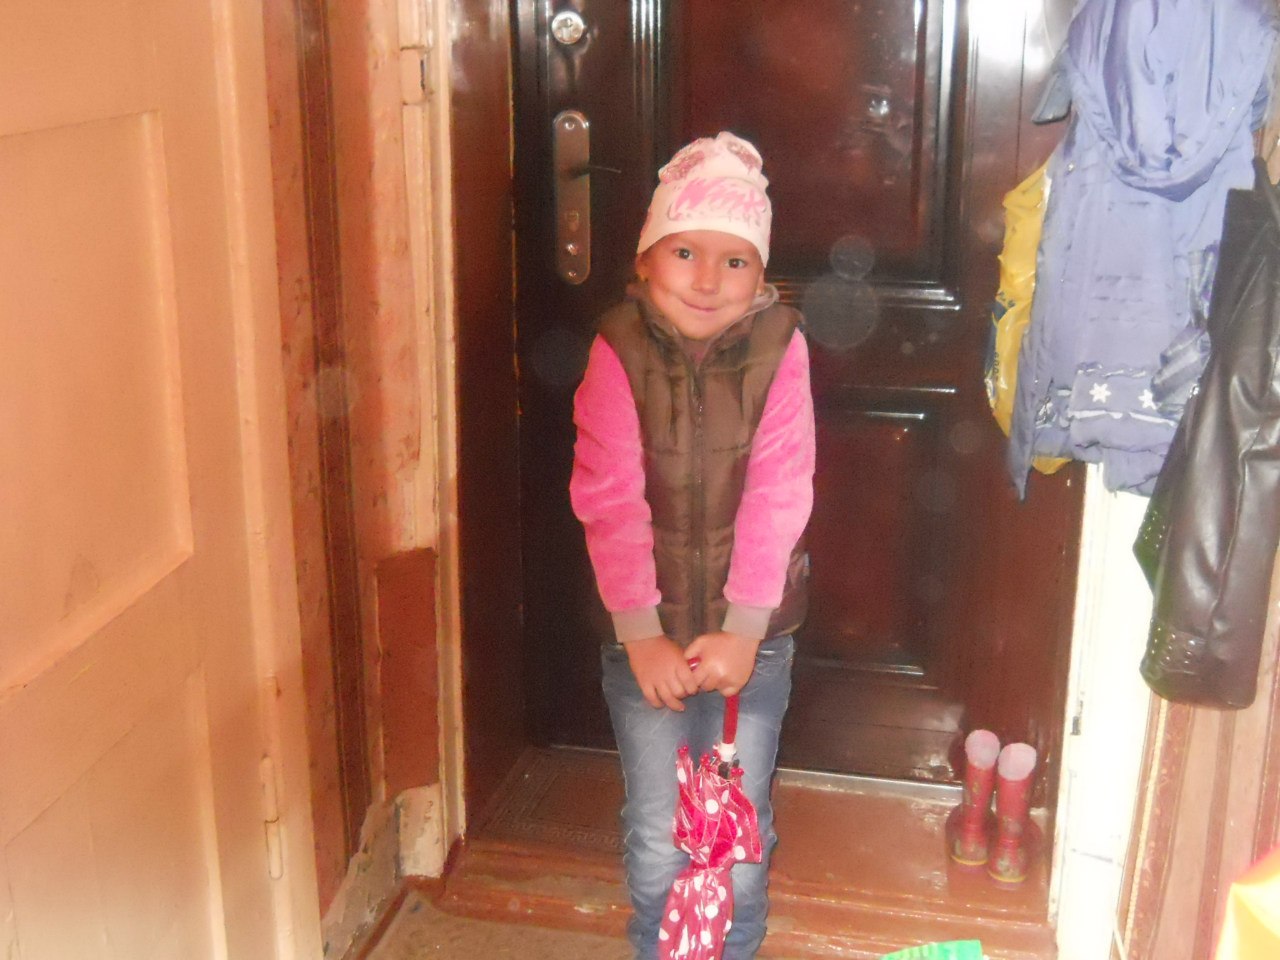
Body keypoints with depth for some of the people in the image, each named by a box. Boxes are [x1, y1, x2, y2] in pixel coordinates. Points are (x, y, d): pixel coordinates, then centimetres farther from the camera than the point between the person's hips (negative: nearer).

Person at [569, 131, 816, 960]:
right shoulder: (619, 350, -11)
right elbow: (611, 501, -13)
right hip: (646, 631, 0)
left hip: (750, 633, 0)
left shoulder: (780, 346, -11)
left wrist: (742, 631, -16)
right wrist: (641, 633, -16)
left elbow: (776, 496, -13)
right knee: (655, 834, 12)